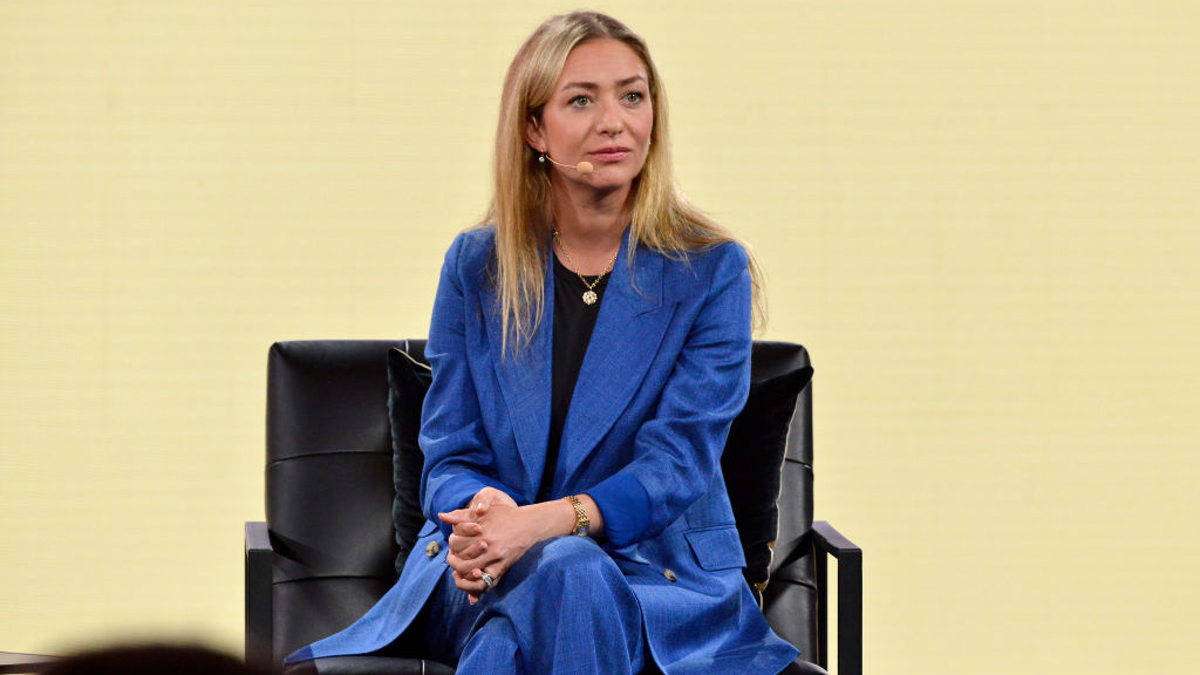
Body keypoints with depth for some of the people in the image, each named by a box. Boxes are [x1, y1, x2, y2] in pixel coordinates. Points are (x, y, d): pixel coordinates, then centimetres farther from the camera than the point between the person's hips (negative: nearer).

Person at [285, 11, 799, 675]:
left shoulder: (712, 271, -1)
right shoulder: (474, 266, 8)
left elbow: (677, 464, -10)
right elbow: (449, 456, 6)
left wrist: (542, 522, -28)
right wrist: (481, 512, -21)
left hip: (658, 575, -1)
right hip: (483, 578, 1)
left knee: (570, 574, -37)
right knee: (565, 571, -37)